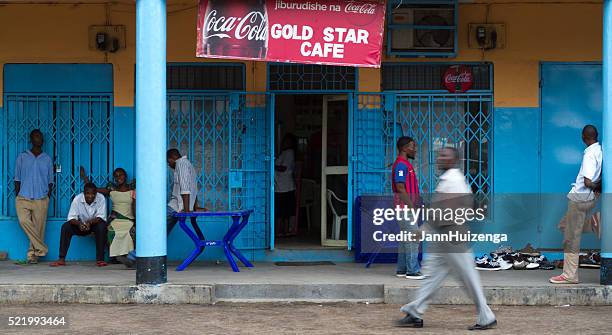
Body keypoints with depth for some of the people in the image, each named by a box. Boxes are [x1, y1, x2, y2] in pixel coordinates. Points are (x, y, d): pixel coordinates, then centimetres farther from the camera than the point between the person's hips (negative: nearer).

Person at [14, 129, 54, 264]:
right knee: (24, 220, -21)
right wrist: (17, 197, 2)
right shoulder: (22, 157, 7)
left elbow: (50, 181, 13)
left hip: (41, 199, 1)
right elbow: (17, 179, 8)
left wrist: (48, 197, 5)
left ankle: (33, 253, 8)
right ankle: (41, 248, -11)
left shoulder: (47, 159, 9)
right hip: (23, 197, -1)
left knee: (39, 226, -3)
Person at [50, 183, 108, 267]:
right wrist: (79, 224, -43)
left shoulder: (101, 198, -20)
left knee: (102, 226, -34)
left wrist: (90, 222, -44)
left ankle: (100, 259, -30)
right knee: (65, 227, -24)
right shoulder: (77, 199, -18)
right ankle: (62, 259, -22)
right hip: (80, 225, 1)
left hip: (95, 223, -1)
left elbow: (101, 217, -24)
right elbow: (71, 217, -21)